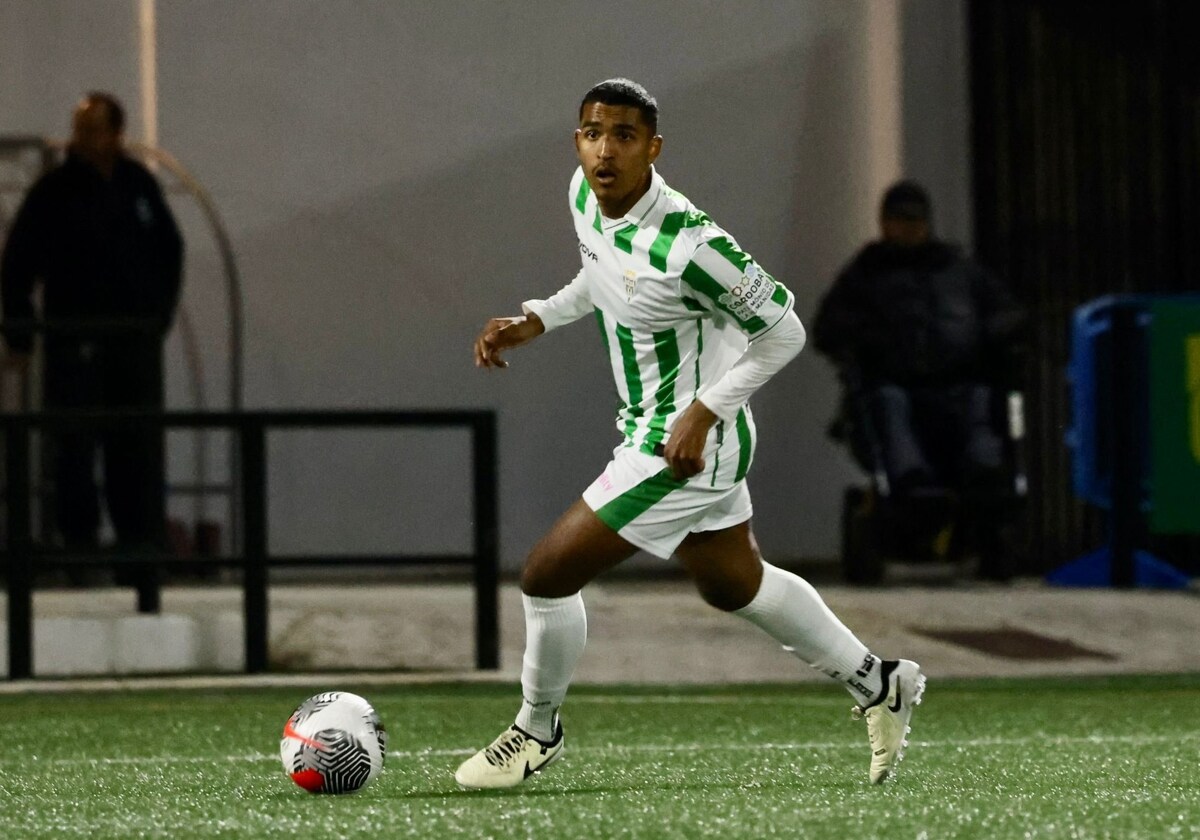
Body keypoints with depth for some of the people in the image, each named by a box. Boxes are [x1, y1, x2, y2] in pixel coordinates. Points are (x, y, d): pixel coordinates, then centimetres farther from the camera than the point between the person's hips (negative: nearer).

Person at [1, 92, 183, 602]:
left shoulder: (140, 187, 8)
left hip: (136, 343, 3)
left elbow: (170, 252, 21)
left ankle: (142, 545, 8)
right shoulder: (55, 191, -3)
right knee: (74, 448, -5)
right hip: (75, 343, -3)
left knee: (139, 452, 4)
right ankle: (79, 542, 0)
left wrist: (159, 316, 13)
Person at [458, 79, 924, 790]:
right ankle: (878, 684, 42)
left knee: (548, 575, -6)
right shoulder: (586, 197, -5)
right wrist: (535, 321, 4)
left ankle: (538, 731, 19)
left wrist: (704, 411, -22)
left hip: (686, 446, -9)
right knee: (735, 585, 25)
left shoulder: (687, 245, -30)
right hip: (649, 429, 9)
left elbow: (783, 331, -20)